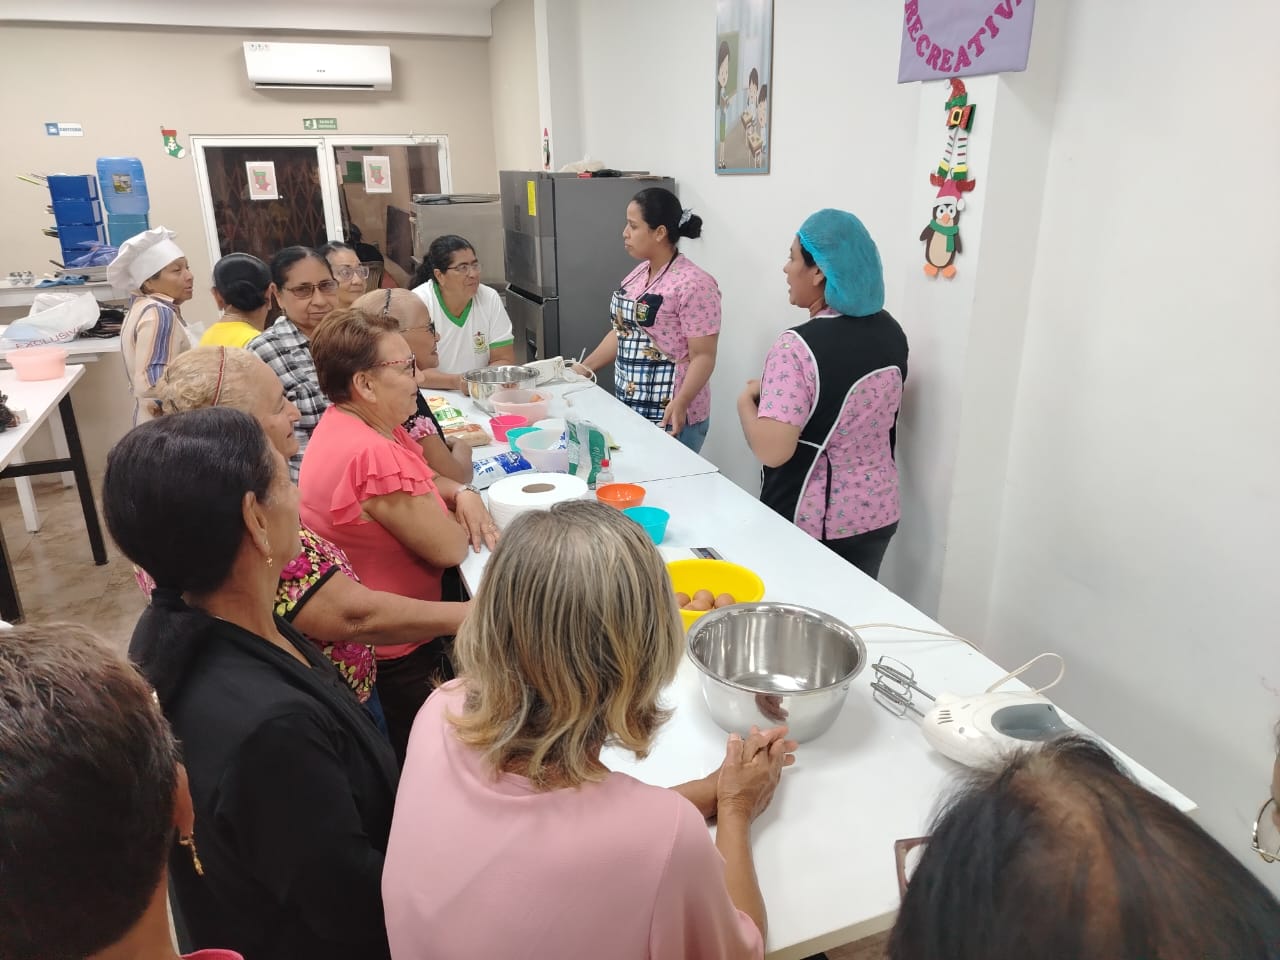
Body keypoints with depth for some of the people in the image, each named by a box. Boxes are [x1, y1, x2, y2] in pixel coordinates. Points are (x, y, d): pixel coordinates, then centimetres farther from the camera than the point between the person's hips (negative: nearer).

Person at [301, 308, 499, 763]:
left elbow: (427, 480, 12)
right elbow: (450, 547, -25)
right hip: (391, 657, -9)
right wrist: (463, 520, -3)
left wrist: (464, 495, -9)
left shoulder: (351, 421, 0)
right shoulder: (372, 454, -32)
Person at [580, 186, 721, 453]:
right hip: (629, 409, 8)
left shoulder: (693, 283, -16)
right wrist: (585, 368, 14)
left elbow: (703, 356, -19)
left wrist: (680, 403, -31)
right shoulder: (638, 274, 8)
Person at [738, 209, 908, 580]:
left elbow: (771, 451, -28)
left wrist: (746, 399, -10)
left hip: (810, 522, -6)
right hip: (877, 511, 7)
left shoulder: (798, 347, -23)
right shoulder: (889, 331, 0)